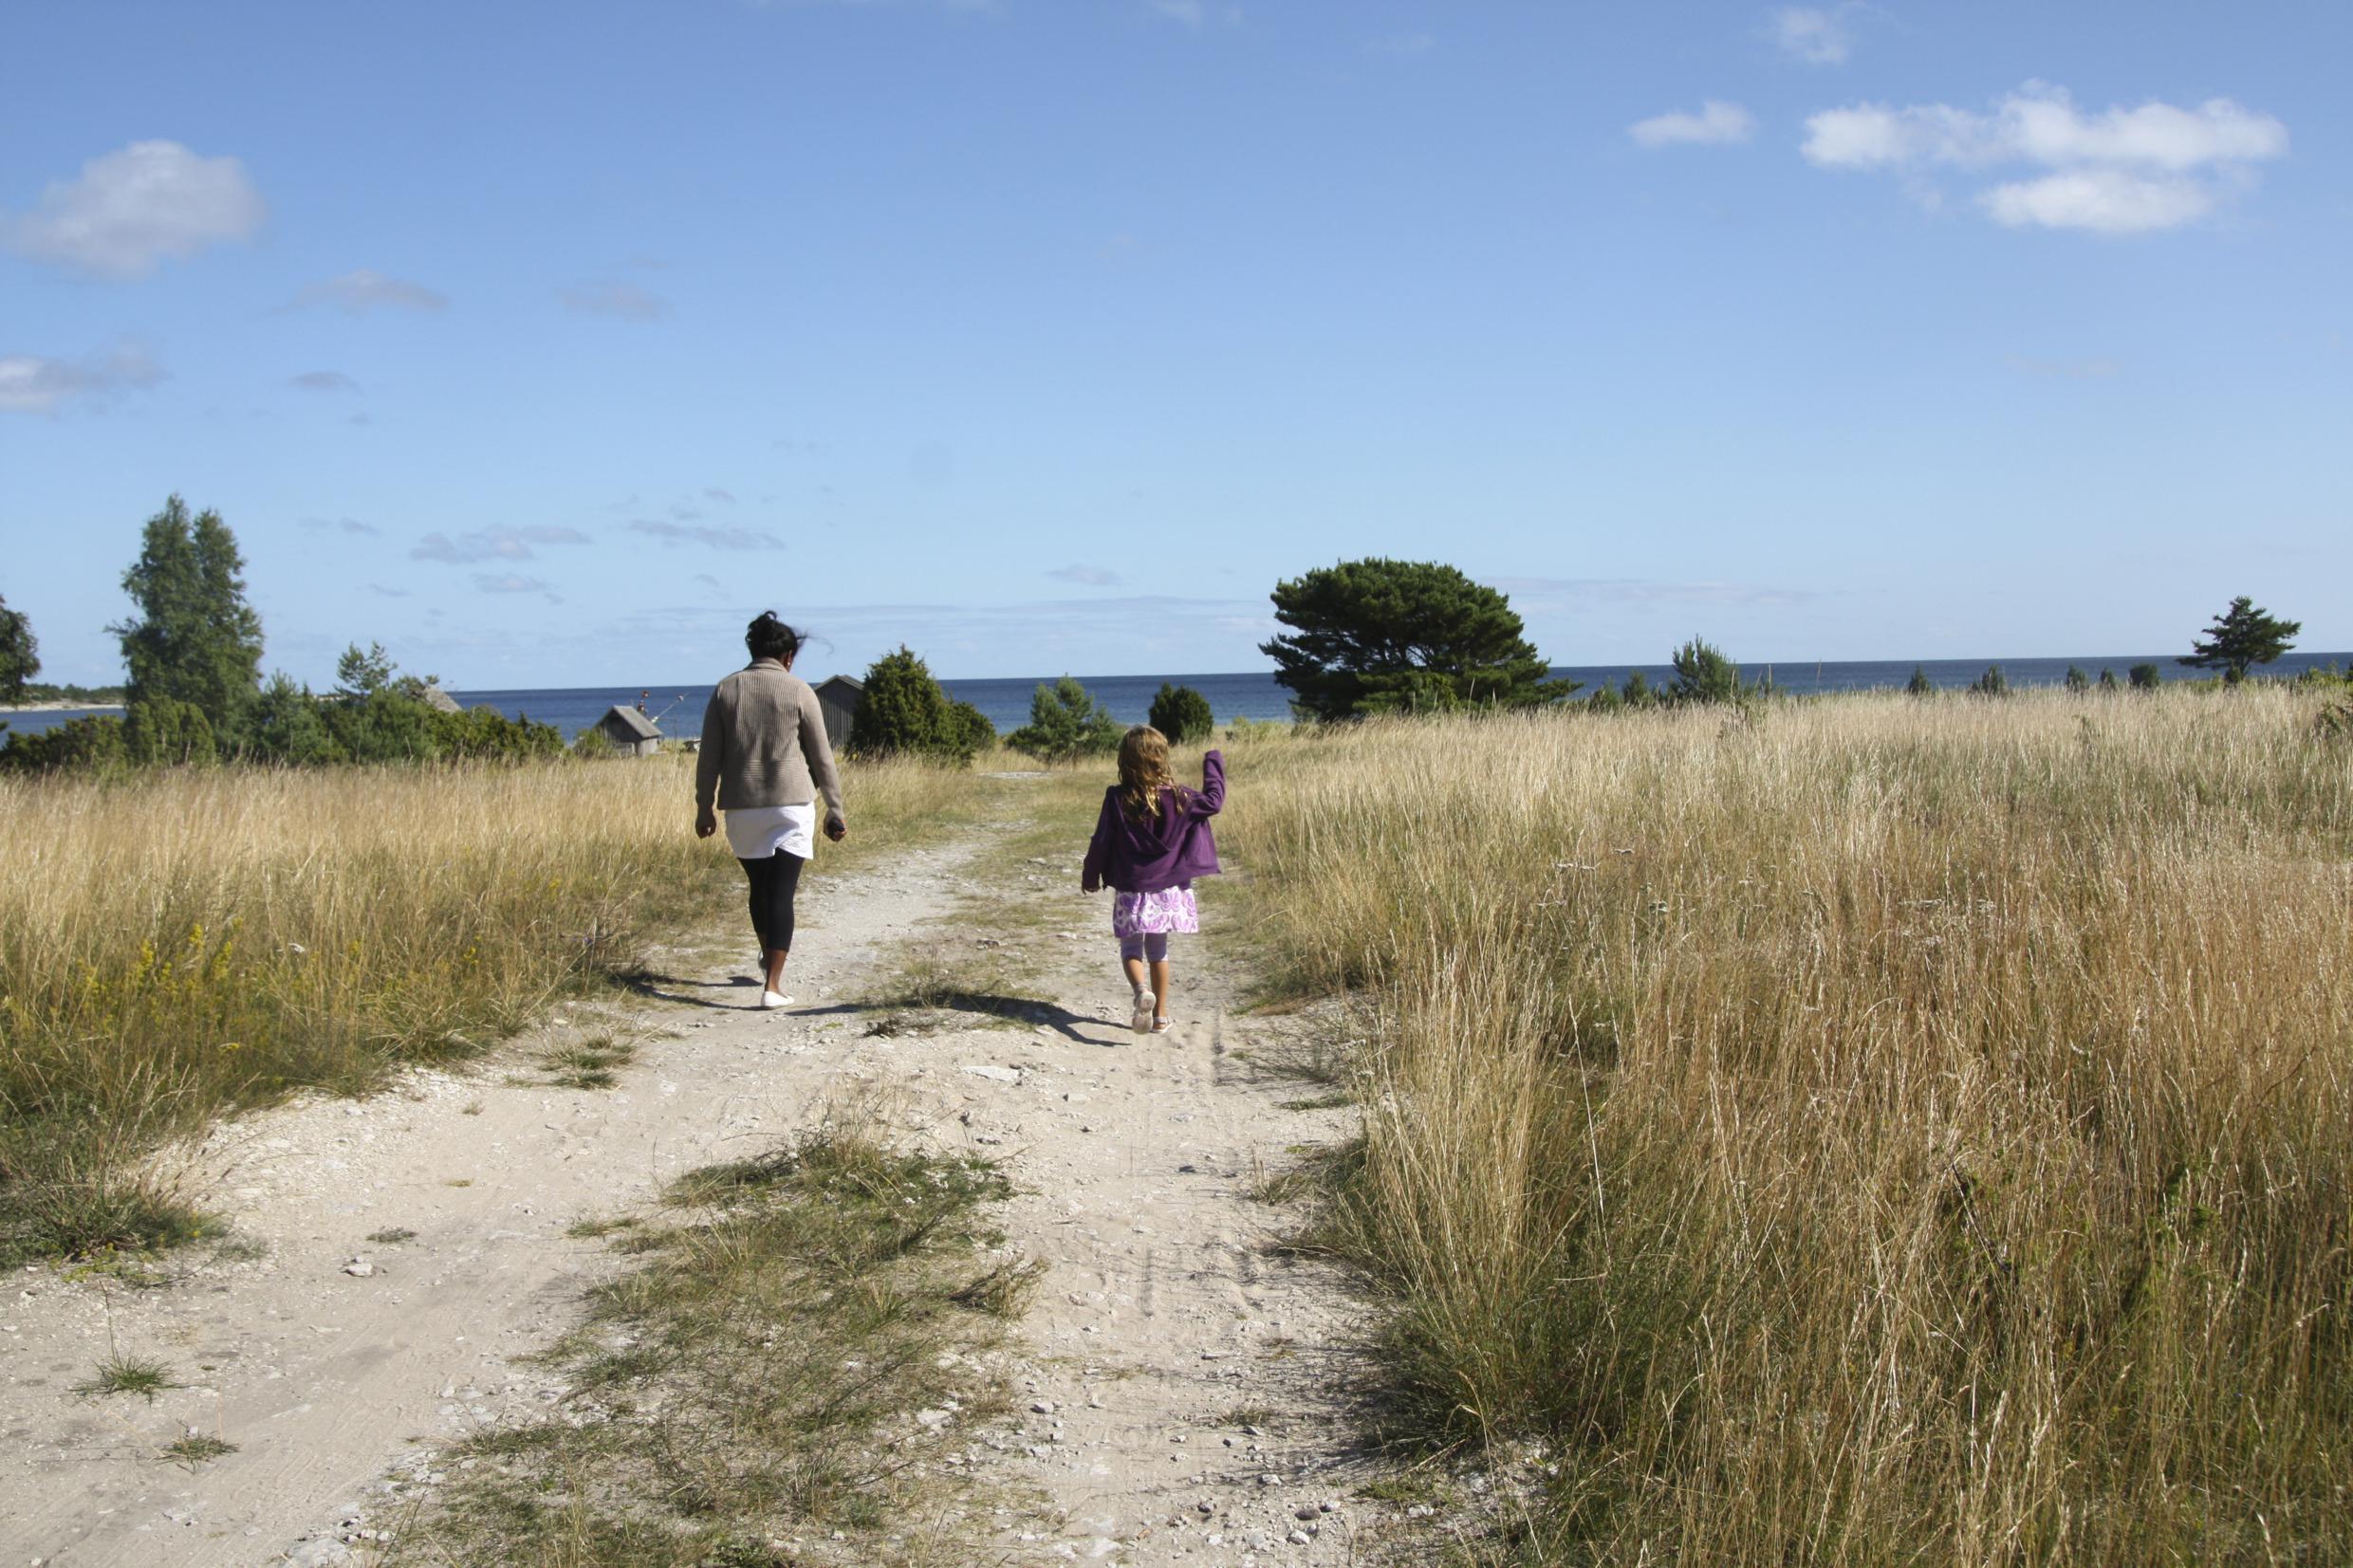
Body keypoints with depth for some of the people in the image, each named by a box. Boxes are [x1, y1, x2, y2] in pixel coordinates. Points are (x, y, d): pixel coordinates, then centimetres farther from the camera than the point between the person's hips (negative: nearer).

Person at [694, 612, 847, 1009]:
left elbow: (709, 757, 5)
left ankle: (770, 957, 42)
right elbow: (821, 756, 0)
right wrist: (835, 809, 7)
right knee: (781, 893, -4)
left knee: (759, 887, 20)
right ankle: (772, 985, -12)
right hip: (791, 804, -3)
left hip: (741, 807, 3)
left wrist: (704, 808, 13)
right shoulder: (798, 691, -3)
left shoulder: (725, 691, 4)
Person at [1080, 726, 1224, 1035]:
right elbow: (1213, 802, 4)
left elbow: (1101, 842, -6)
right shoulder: (1177, 796, -8)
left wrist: (1090, 876, 9)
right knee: (1158, 949, 18)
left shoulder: (1117, 799, -12)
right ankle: (1160, 1015, 22)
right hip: (1169, 889, 2)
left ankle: (1141, 990, -23)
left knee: (1130, 948, 9)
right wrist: (1213, 765, 17)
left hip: (1131, 891, -2)